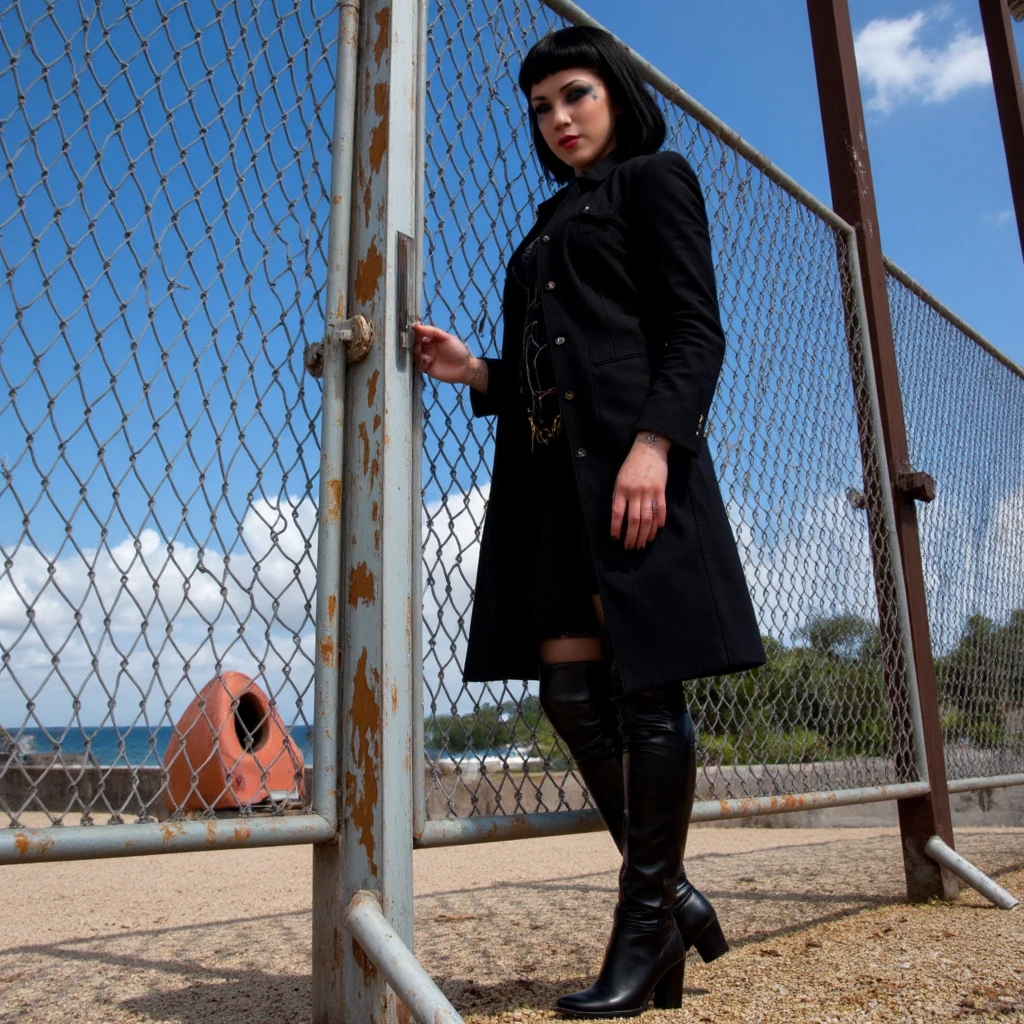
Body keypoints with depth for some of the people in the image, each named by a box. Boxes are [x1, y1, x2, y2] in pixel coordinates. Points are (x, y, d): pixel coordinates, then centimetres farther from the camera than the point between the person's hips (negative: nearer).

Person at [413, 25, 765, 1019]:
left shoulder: (655, 179, 10)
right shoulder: (550, 224, 29)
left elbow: (695, 329, -5)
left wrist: (654, 442, -20)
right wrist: (476, 373, 6)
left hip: (631, 453, -7)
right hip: (548, 467, 7)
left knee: (643, 686, -5)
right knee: (572, 689, 0)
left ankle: (646, 925, 8)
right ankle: (673, 897, 16)